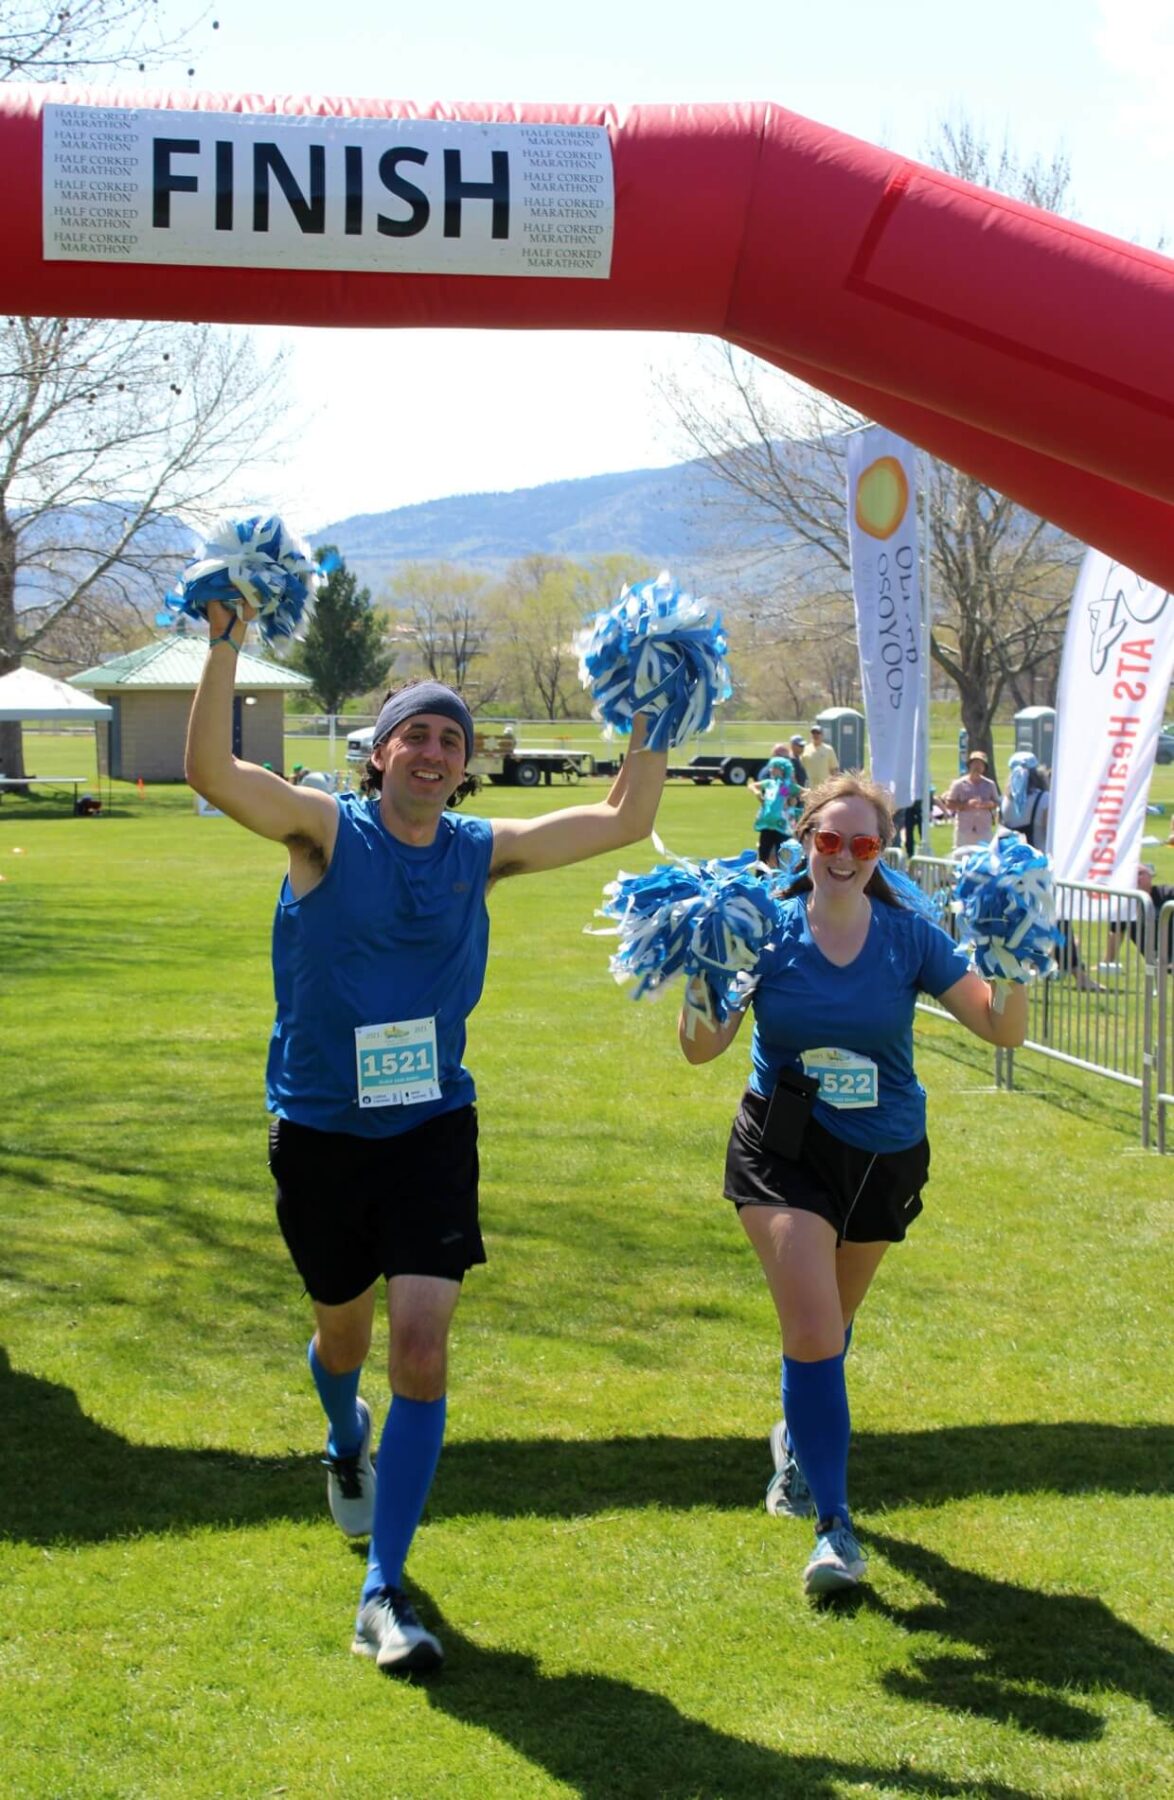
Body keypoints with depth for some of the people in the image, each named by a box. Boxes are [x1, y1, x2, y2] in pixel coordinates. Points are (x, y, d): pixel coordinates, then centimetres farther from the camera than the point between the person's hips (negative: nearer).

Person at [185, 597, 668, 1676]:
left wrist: (651, 721, -2)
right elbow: (211, 771, -24)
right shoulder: (328, 832, -9)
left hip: (432, 1129, 1)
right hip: (320, 1131, -1)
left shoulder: (483, 852, 1)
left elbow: (623, 821, 8)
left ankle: (384, 1592, -5)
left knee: (422, 1346, -13)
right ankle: (347, 1448, 57)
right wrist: (227, 647, -32)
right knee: (344, 1329, 19)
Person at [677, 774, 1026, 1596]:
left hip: (885, 1158, 2)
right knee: (813, 1331, -16)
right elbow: (703, 1048, -12)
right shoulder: (766, 933, -10)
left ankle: (799, 1436, 53)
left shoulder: (910, 938, -9)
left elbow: (1002, 1029, -12)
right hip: (785, 1151, -2)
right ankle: (834, 1524, -6)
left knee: (828, 1328, 22)